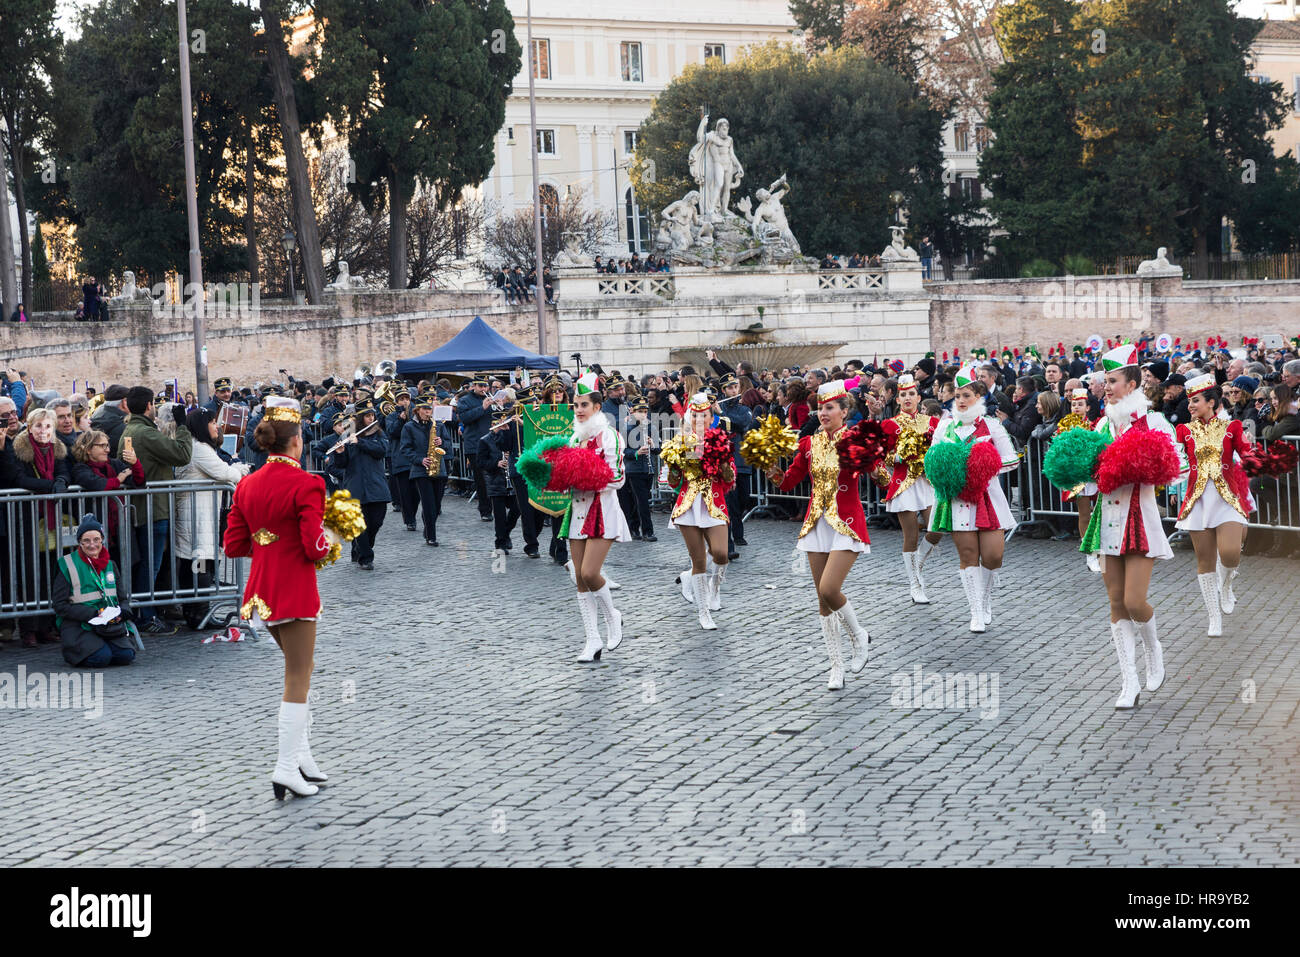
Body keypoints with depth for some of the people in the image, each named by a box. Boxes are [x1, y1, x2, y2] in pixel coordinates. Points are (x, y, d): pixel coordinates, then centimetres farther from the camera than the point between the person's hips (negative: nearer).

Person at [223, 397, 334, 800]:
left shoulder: (247, 485, 5)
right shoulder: (306, 484, -16)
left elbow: (233, 545, 6)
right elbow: (315, 548, -20)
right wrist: (329, 538, 1)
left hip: (262, 591, 7)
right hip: (295, 591, -7)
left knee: (299, 667, 22)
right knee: (297, 679, 1)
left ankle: (301, 753, 23)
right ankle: (287, 768, 0)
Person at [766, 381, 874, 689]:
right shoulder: (809, 443, 7)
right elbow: (788, 481, 10)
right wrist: (774, 472, -9)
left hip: (847, 524, -5)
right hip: (817, 523, 5)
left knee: (829, 589, -18)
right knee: (823, 598, 6)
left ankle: (858, 635, 11)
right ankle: (836, 665, 16)